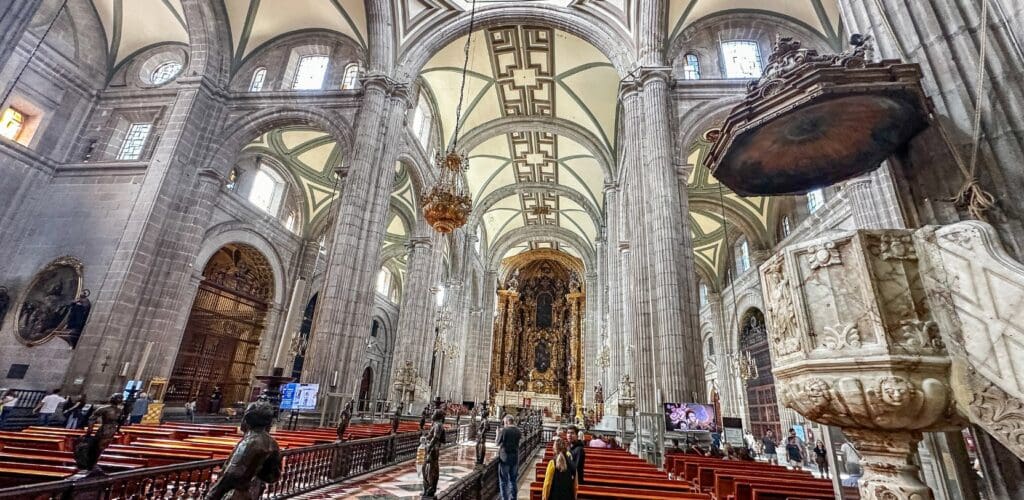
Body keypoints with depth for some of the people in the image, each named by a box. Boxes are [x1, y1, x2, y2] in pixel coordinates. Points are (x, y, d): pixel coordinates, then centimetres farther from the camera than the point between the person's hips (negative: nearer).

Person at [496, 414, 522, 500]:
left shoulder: (503, 430, -16)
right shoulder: (518, 431, -3)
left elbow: (497, 443, -5)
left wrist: (498, 434, 11)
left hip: (504, 458, -4)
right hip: (515, 458, 4)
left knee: (503, 481, 8)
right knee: (513, 480, 17)